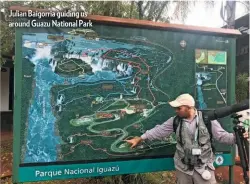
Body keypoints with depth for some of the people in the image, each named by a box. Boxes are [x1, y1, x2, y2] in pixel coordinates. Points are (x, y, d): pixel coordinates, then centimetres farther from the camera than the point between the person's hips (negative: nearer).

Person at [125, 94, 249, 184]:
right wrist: (139, 139, -2)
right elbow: (159, 131, -1)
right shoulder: (175, 121, -4)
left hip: (203, 168, -2)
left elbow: (221, 135, -8)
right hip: (182, 168, 3)